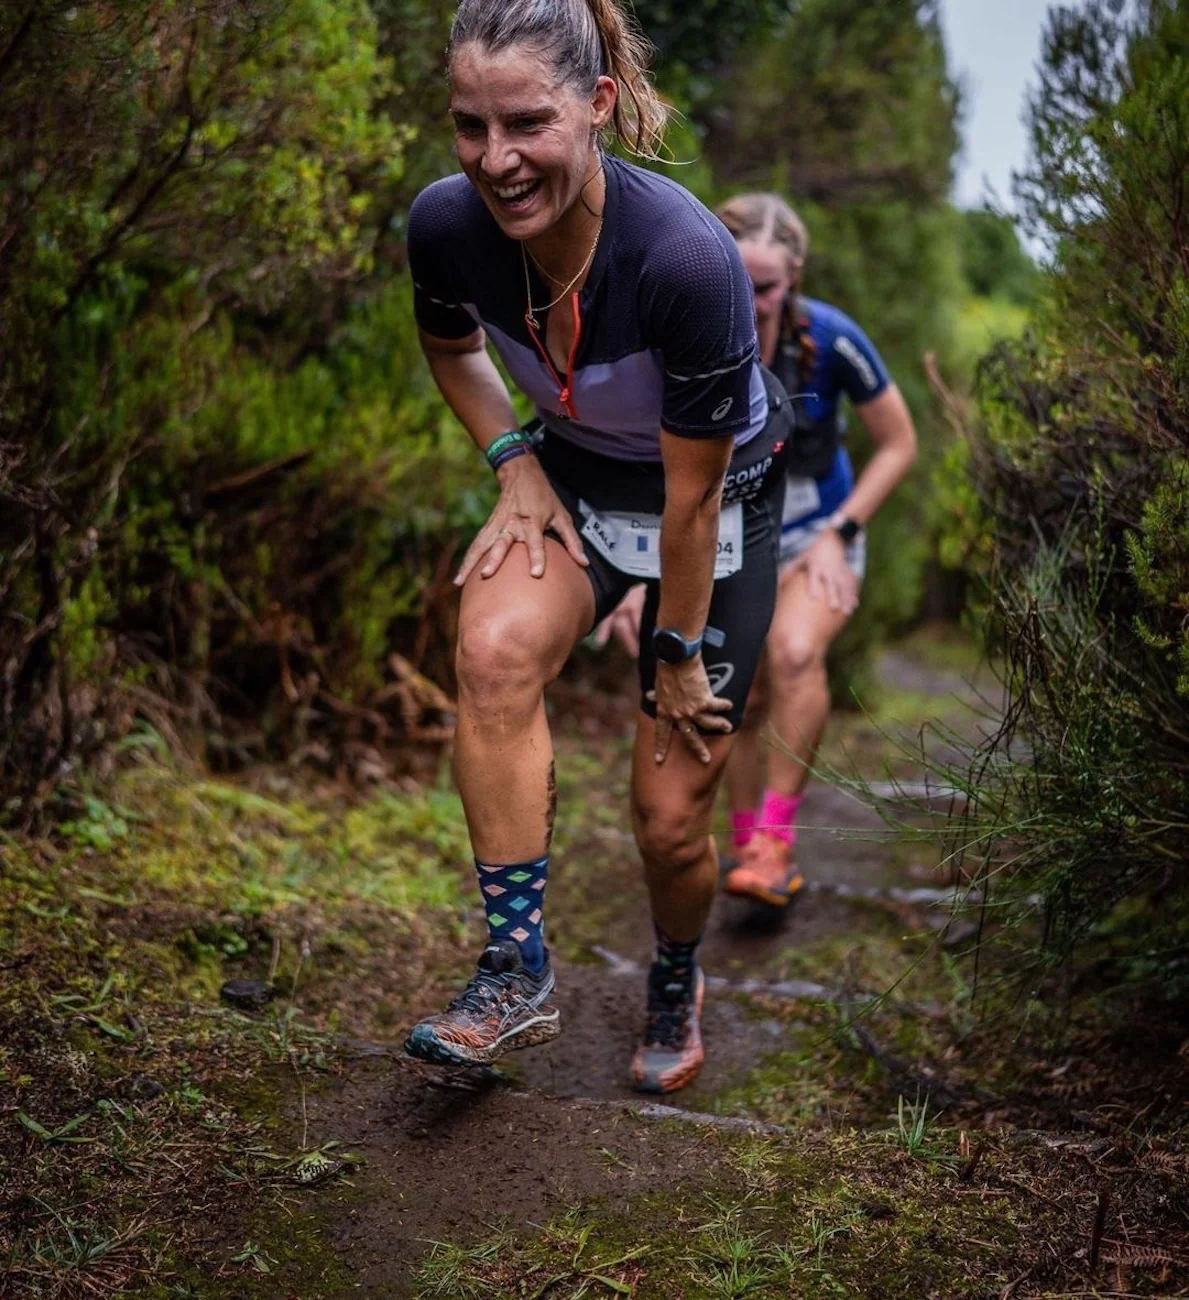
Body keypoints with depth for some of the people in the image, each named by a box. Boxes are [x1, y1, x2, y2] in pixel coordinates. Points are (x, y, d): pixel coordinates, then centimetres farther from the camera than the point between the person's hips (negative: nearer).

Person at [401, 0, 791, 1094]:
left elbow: (691, 499, -24)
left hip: (721, 496, -3)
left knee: (671, 819, 0)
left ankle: (677, 984, 35)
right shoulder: (449, 222, -21)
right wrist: (514, 462, -8)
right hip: (574, 476, 3)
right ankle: (517, 973, -16)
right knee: (494, 653, -30)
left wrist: (679, 657, -13)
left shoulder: (687, 257, -35)